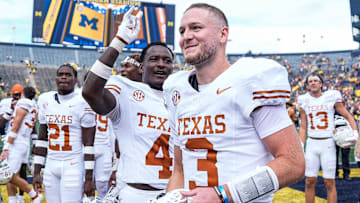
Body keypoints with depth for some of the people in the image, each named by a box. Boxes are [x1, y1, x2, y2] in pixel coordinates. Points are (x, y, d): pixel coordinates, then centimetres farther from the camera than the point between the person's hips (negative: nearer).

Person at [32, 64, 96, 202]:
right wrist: (36, 172, 10)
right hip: (51, 165, 5)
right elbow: (42, 138, 12)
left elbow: (88, 143, -8)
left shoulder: (82, 102, -9)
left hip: (74, 166, -5)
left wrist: (89, 178, -9)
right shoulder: (45, 100, 8)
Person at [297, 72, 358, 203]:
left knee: (329, 182, 0)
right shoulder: (304, 100, 7)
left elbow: (347, 116, 5)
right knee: (310, 181, 3)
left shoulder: (331, 96, 0)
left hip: (328, 143, -2)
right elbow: (303, 127, 10)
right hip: (311, 144, 2)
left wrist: (355, 132, -11)